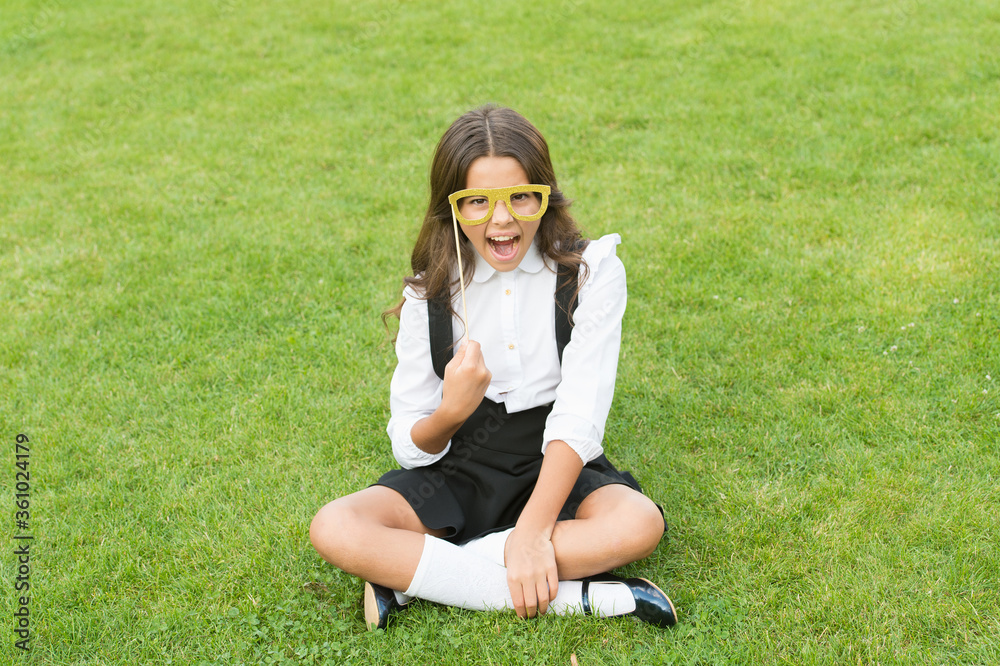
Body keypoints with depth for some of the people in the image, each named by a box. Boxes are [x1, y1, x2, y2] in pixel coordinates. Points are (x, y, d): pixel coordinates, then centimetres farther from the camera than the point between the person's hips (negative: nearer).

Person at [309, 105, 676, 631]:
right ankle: (571, 597, -27)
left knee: (638, 524, -33)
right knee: (332, 529, -25)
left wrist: (532, 532, -27)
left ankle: (407, 572, -24)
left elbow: (578, 420, -15)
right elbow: (409, 447, -2)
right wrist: (450, 412, -26)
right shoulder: (430, 293, -2)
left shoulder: (590, 272, -8)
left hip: (556, 471, -1)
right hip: (457, 471, 2)